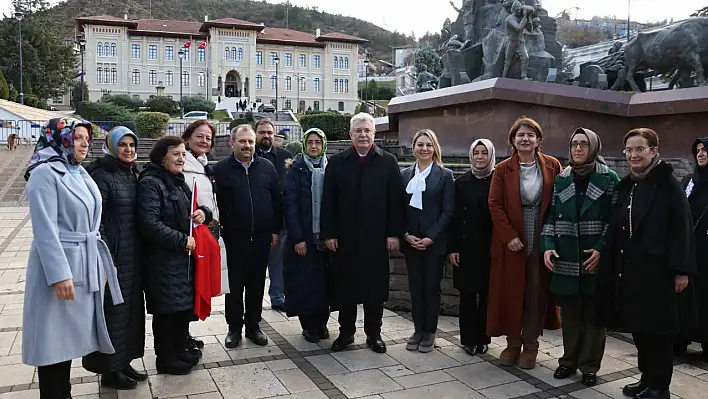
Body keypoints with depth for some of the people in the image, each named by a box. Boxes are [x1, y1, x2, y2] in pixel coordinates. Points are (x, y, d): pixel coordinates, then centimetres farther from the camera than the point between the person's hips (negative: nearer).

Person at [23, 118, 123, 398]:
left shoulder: (80, 172, 13)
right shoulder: (45, 173, -12)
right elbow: (45, 229, -19)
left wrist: (101, 264, 15)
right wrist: (59, 274, -24)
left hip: (86, 265, 8)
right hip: (59, 265, -8)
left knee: (70, 335, 16)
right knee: (55, 338, 2)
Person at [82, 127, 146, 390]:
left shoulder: (132, 174, 11)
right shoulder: (102, 175, -12)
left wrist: (141, 252, 12)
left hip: (133, 254, 8)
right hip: (113, 256, -7)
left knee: (132, 306, 14)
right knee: (114, 309, 2)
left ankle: (123, 361, 29)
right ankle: (110, 370, 17)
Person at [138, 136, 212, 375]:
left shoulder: (179, 182, 15)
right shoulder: (151, 183, -13)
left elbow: (193, 210, 21)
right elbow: (149, 223, -22)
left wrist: (203, 213, -3)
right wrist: (182, 240, -19)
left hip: (183, 256, 9)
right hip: (163, 259, -9)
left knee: (184, 304, 15)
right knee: (168, 307, 1)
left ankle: (180, 350, 30)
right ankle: (166, 359, 16)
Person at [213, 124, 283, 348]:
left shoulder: (266, 167, 5)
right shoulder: (221, 170, -1)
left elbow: (277, 201, 7)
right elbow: (214, 203, -2)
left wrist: (275, 230, 4)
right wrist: (219, 229, -6)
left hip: (261, 237, 2)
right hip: (233, 238, -2)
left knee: (257, 284, 11)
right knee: (234, 285, 8)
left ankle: (253, 326, 25)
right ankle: (234, 328, 22)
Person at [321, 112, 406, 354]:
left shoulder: (388, 162, 3)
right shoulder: (337, 162, 4)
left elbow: (396, 200, 0)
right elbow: (328, 201, 1)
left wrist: (394, 233, -5)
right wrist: (329, 233, -4)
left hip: (376, 237, 0)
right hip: (344, 237, 1)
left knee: (375, 286, 8)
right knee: (345, 286, 8)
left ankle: (374, 333, 22)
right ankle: (346, 332, 23)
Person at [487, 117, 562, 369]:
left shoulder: (552, 166, 3)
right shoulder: (503, 169, 1)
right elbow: (495, 205, -3)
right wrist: (509, 236, -12)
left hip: (542, 242, 0)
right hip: (512, 242, 0)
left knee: (537, 293, 6)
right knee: (511, 292, 5)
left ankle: (530, 344, 19)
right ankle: (513, 343, 19)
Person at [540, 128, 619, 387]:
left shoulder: (609, 179, 0)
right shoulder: (561, 180, 9)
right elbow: (551, 217, 8)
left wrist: (601, 249, -14)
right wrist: (547, 246, -5)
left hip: (595, 259, -2)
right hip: (566, 260, 3)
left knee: (593, 313, 6)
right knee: (569, 313, 11)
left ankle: (589, 366, 19)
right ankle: (569, 360, 26)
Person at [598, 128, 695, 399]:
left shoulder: (668, 184, -6)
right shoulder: (626, 186, 12)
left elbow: (682, 228, -11)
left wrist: (681, 269, -15)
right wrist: (611, 262, 9)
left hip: (657, 270, -6)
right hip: (629, 268, 6)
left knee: (657, 328, 2)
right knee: (638, 327, 12)